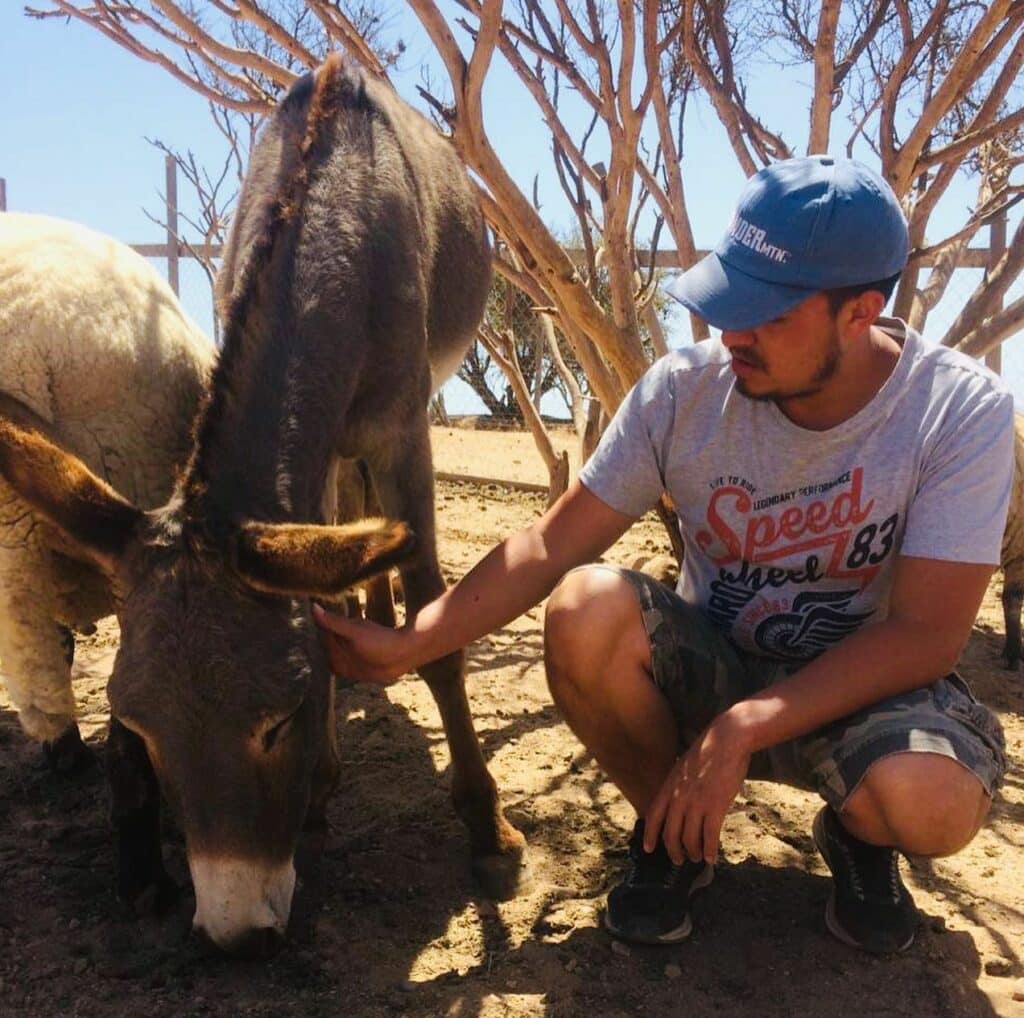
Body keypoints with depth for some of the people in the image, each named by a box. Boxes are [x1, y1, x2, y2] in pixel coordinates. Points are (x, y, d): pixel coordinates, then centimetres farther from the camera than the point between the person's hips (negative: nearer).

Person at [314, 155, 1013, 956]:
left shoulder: (961, 412, -20)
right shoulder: (684, 390, -15)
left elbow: (926, 634, -21)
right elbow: (551, 546, -12)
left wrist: (742, 730, -29)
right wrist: (408, 647, -20)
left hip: (868, 683, -1)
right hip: (711, 671, 2)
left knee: (931, 800, -36)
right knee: (585, 608, -30)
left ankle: (857, 838, 5)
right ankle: (671, 835, -1)